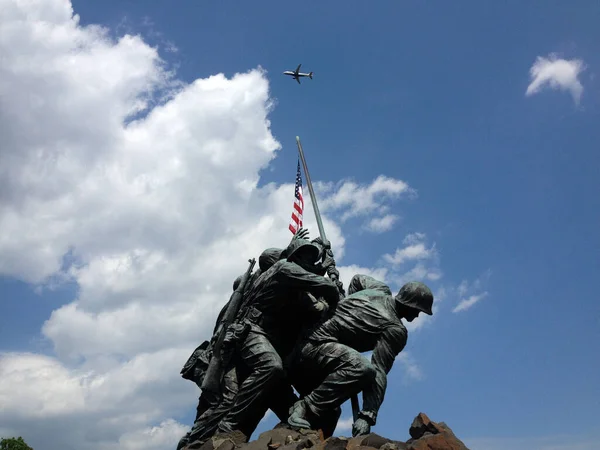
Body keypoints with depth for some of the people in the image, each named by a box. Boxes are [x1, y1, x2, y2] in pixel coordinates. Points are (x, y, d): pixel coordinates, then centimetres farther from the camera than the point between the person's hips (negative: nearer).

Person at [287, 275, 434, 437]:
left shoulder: (379, 289, 14)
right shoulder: (396, 330, -9)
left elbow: (358, 278, 37)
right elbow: (380, 372, -18)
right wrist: (368, 415, -22)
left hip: (302, 345, 10)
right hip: (318, 345, -10)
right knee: (363, 369, -33)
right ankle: (304, 410, -26)